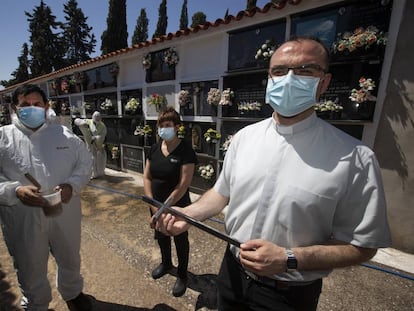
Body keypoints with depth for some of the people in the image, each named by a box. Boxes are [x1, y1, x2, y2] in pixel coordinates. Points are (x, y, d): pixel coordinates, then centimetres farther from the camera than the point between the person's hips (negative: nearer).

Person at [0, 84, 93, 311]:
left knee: (70, 259, 23)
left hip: (65, 214, 2)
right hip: (23, 219, -1)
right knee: (30, 269, 20)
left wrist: (72, 185, -15)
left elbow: (85, 163, 2)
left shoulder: (64, 134, 1)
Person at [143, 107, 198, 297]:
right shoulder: (155, 148, -1)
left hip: (177, 206, -5)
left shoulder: (185, 151, -19)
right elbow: (147, 177, 2)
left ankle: (182, 275, 40)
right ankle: (166, 263, 54)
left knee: (180, 241, 15)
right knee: (161, 236, 25)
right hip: (156, 205, 6)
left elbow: (184, 184, -21)